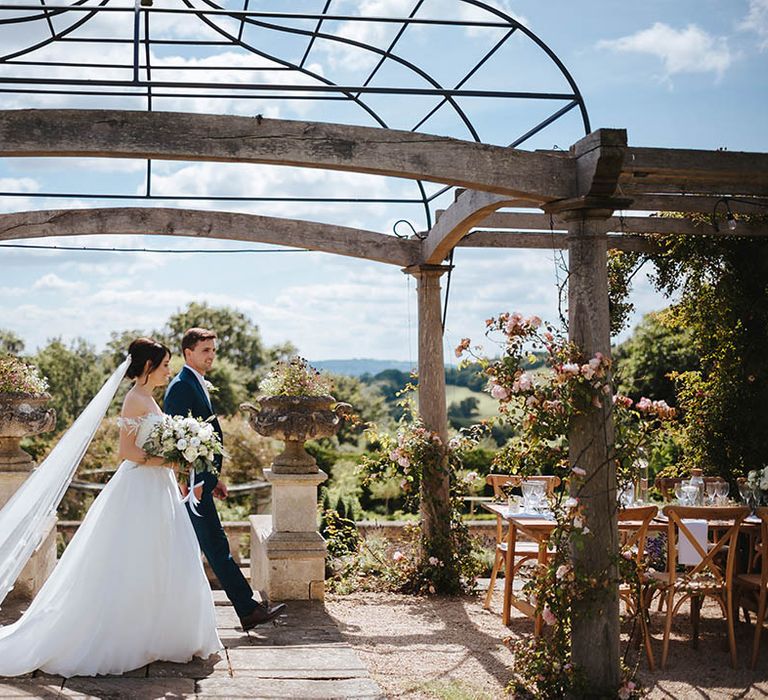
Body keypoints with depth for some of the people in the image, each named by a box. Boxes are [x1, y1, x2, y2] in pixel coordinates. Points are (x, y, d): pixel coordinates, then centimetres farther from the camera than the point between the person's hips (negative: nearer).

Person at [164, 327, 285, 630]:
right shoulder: (181, 387, -13)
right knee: (217, 546, -6)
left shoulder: (199, 386, 18)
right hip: (192, 481, -10)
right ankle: (248, 610, -3)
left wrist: (213, 478, 20)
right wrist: (192, 482, -22)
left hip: (199, 480, 10)